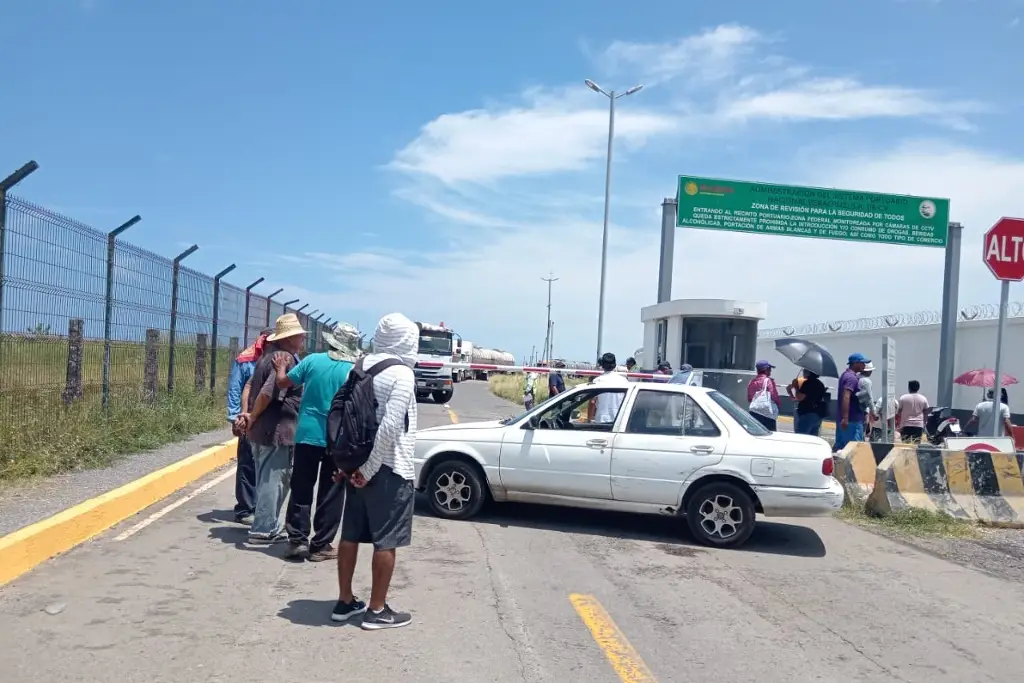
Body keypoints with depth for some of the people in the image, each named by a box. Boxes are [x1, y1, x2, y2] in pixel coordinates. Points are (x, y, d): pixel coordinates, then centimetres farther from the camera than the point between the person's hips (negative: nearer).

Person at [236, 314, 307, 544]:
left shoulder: (269, 355, 14)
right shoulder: (286, 358, -17)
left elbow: (251, 385, 16)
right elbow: (268, 393, -25)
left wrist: (248, 414, 9)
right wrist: (252, 417, -12)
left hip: (262, 430, 10)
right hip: (277, 430, -10)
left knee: (266, 480, 17)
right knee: (273, 480, -1)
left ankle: (266, 526, 27)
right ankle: (264, 530, 4)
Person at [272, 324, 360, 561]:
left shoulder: (313, 360, -3)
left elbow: (283, 383, 4)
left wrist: (281, 368, 25)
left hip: (307, 435, 2)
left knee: (301, 490, 12)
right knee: (330, 495, 8)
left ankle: (297, 540, 12)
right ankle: (320, 545, 11)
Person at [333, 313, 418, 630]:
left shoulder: (361, 368, 7)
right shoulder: (401, 374, -14)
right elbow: (390, 427, -22)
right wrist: (369, 469, -15)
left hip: (358, 464, 8)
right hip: (389, 469, -7)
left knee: (350, 535, 14)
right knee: (386, 541, 3)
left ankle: (345, 602, 25)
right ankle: (377, 610, 10)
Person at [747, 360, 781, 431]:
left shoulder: (752, 382, 9)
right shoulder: (769, 381, -7)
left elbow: (749, 398, 11)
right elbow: (774, 396, -9)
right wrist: (779, 404, 9)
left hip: (754, 411, 6)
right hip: (767, 412, -6)